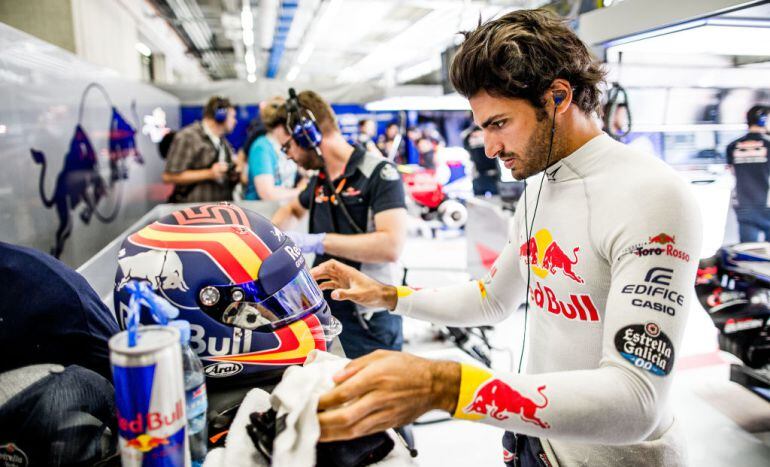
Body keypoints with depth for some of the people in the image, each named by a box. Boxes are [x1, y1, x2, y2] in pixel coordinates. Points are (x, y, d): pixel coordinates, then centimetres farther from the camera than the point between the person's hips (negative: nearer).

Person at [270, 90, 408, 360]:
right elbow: (293, 209, 32)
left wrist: (317, 241, -23)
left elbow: (391, 246, -26)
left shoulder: (378, 173, -13)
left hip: (369, 324, -6)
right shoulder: (319, 180, 10)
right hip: (324, 312, 7)